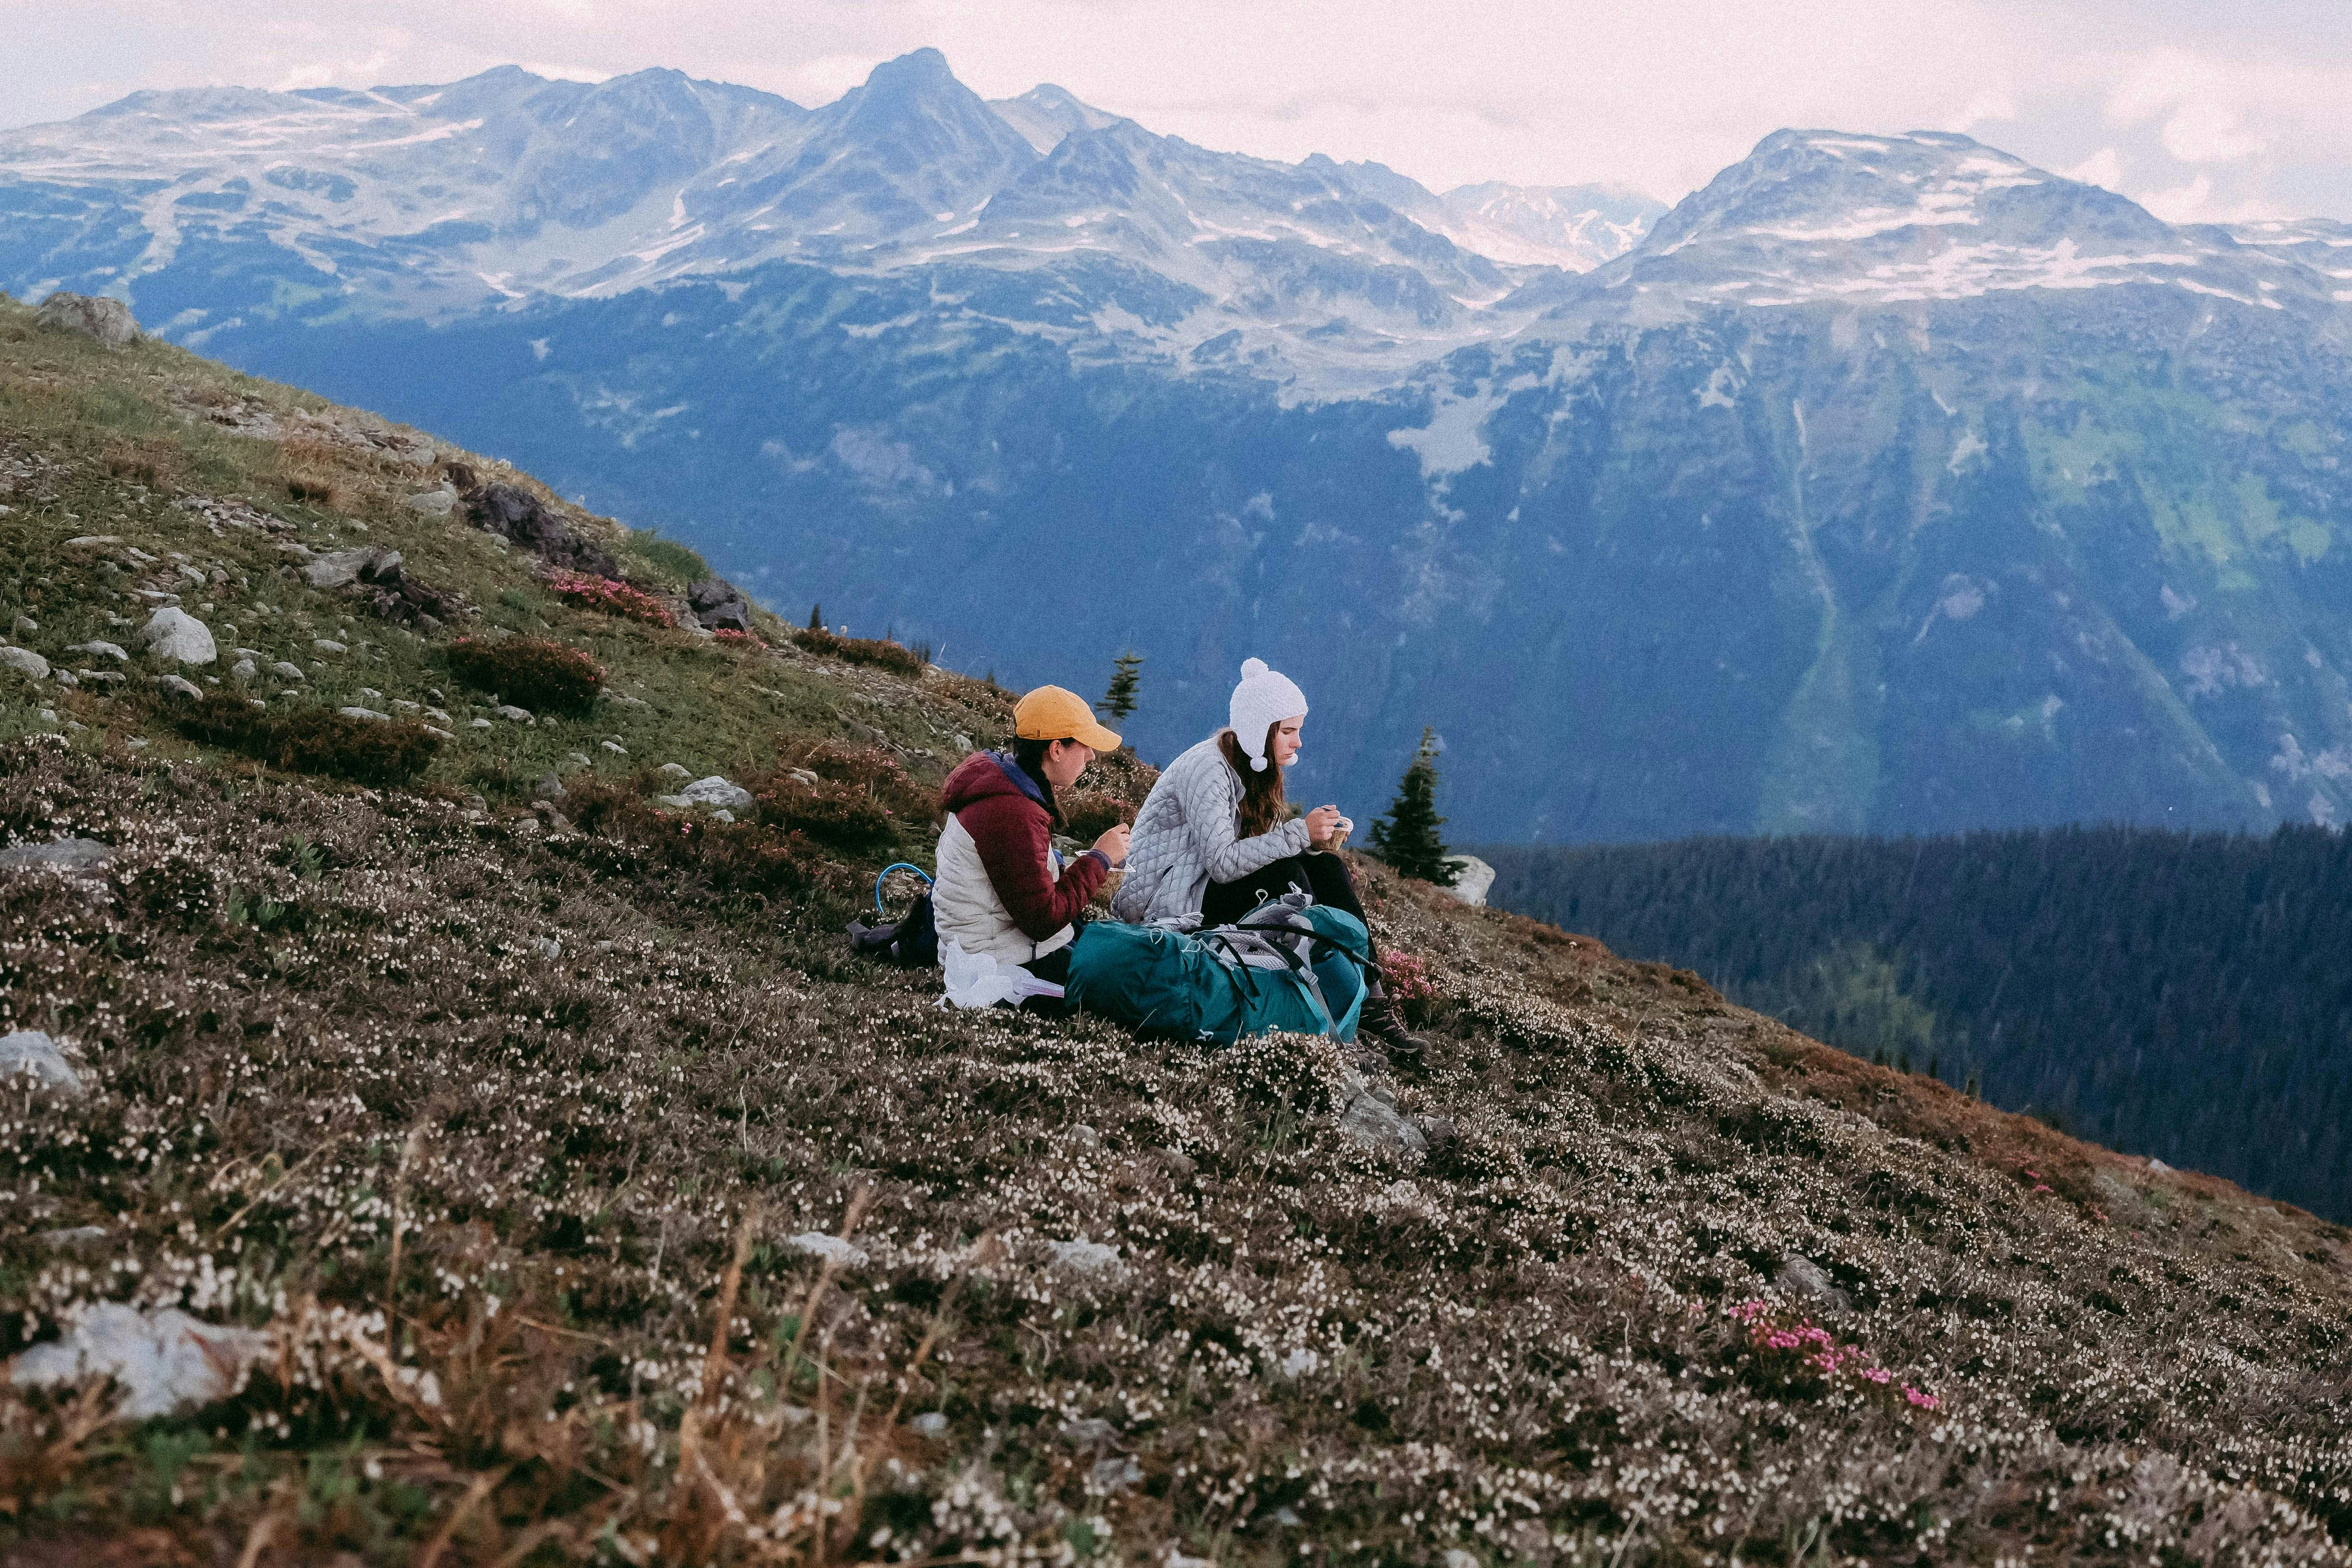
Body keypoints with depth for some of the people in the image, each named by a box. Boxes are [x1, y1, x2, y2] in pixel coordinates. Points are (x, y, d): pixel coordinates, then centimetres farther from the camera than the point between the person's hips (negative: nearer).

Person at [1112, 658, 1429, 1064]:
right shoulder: (1207, 771, -20)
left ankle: (1369, 1000, -17)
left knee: (1326, 867, -10)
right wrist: (1300, 833, -30)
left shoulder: (1253, 767, 8)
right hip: (1161, 904, -9)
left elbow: (1262, 846, 3)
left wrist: (1315, 840, -16)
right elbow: (1222, 863, -29)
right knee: (1284, 875, -28)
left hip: (1207, 886, 9)